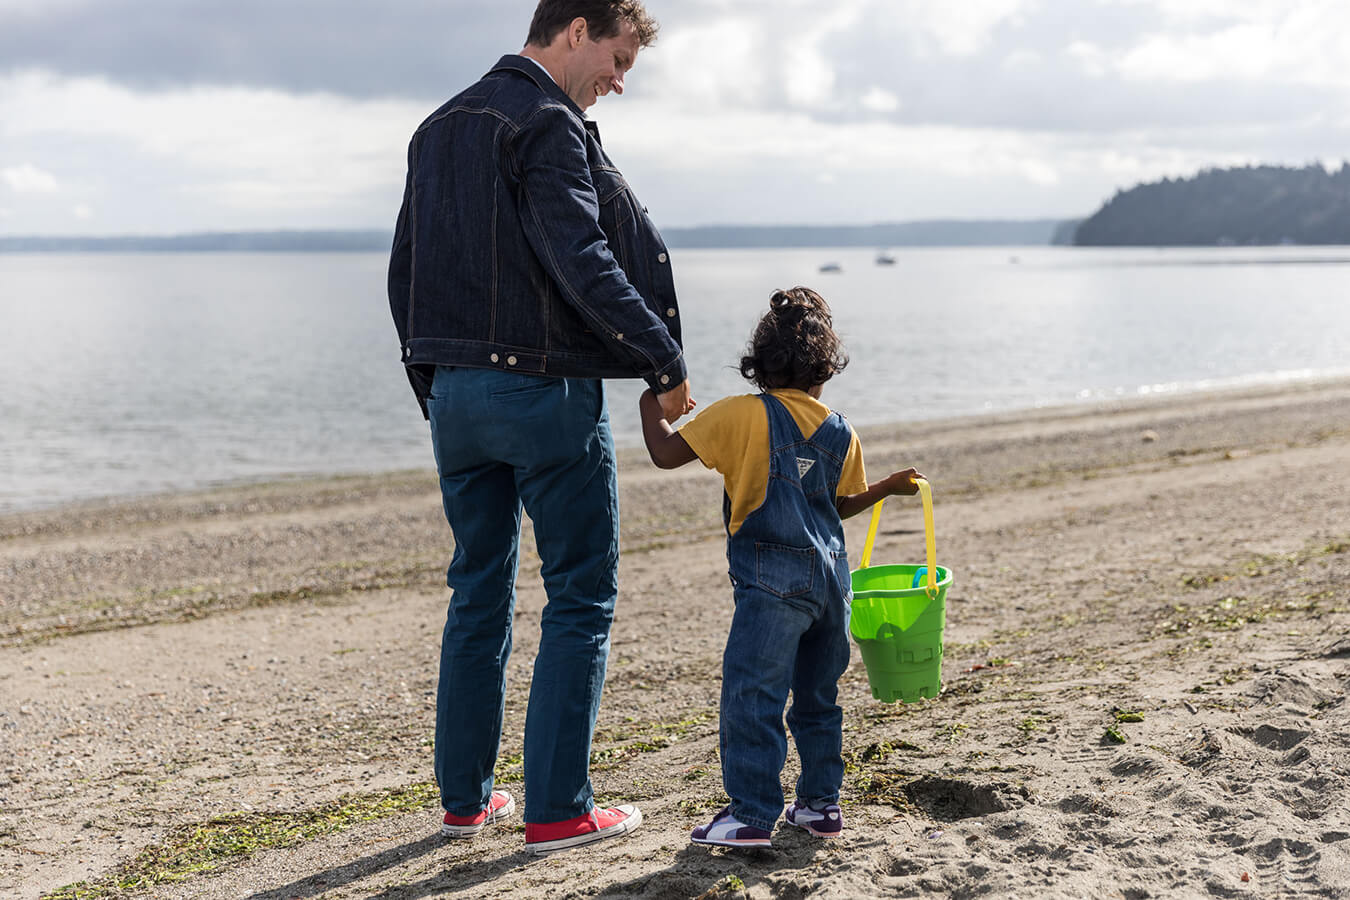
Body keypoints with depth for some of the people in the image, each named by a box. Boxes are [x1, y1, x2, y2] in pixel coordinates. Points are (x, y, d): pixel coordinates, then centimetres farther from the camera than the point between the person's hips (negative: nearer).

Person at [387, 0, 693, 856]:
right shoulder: (549, 125, -11)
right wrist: (665, 360, -15)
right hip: (544, 389, -8)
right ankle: (558, 809, 2)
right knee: (581, 598, 1)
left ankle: (465, 798, 20)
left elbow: (405, 274, 18)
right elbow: (580, 262, -22)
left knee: (478, 594, 15)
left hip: (456, 392, 8)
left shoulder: (440, 127, 16)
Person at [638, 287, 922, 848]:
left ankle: (752, 813, -4)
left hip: (772, 580, -6)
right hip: (831, 576, 6)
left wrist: (650, 404, 12)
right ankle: (820, 803, 23)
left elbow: (666, 453, -6)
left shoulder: (743, 414, -7)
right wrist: (889, 487, 41)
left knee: (751, 693, -3)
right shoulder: (840, 433, 10)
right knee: (818, 695, 17)